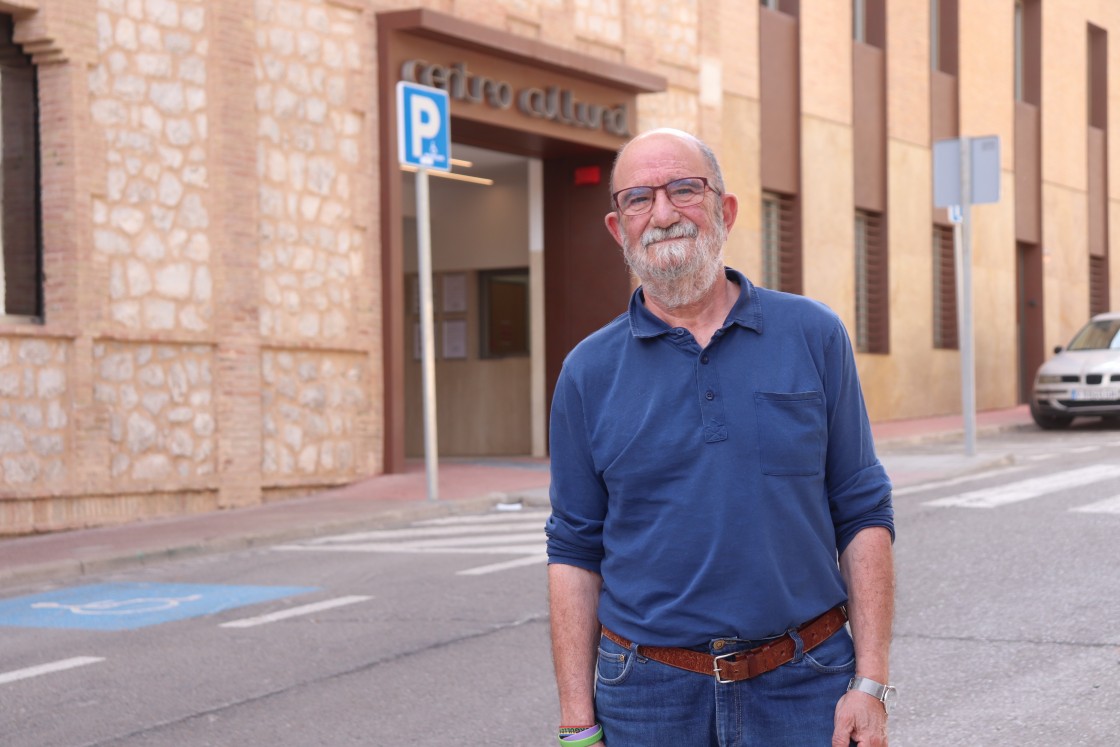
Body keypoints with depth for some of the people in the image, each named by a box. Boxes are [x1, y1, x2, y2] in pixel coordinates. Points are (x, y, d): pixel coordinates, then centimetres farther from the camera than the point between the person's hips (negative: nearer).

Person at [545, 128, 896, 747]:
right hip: (649, 696, 0)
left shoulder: (813, 336, 2)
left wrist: (870, 684, -5)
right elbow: (575, 552, 3)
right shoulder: (588, 372, 2)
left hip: (805, 691, 0)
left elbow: (863, 515, 2)